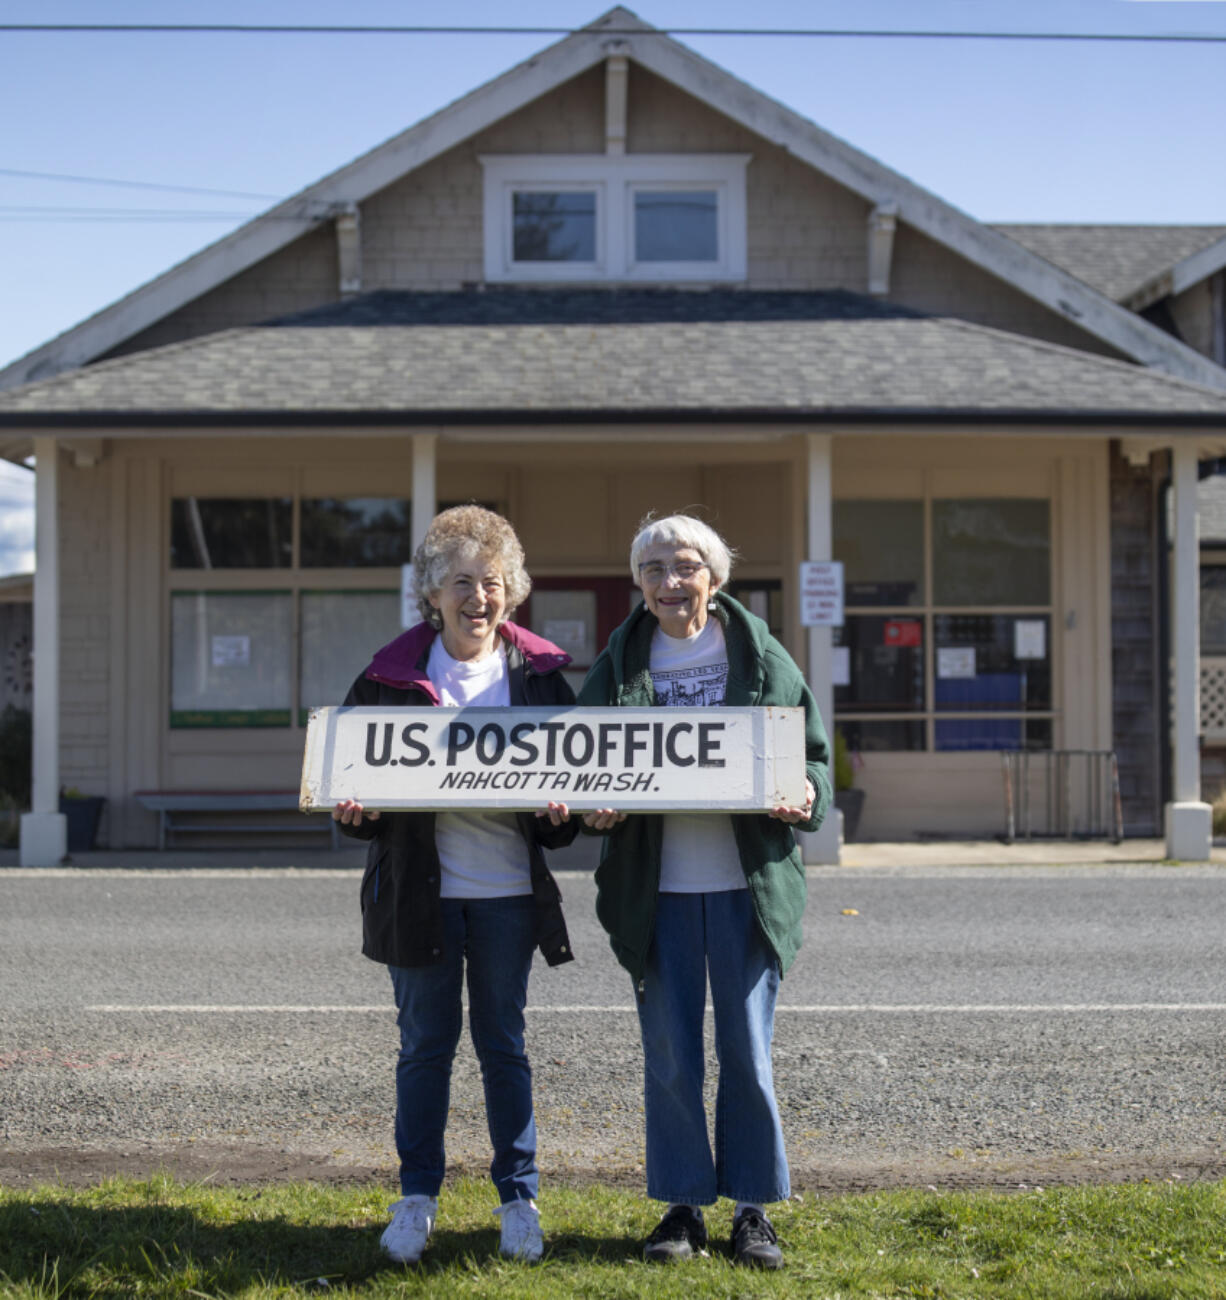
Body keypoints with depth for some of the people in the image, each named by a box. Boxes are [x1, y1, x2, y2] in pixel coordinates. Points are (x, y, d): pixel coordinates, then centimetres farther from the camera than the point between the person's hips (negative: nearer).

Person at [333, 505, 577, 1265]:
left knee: (503, 1044, 9)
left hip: (507, 888, 0)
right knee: (424, 1044, 8)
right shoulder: (394, 674, 1)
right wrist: (357, 810, -15)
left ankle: (520, 1200, 20)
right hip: (421, 884, 0)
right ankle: (417, 1200, 19)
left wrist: (559, 812, -16)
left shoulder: (538, 673, 2)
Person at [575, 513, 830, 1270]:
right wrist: (593, 807, -11)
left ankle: (754, 1208, 18)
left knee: (748, 1051, 5)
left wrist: (806, 797, -15)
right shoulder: (618, 667, 5)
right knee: (669, 1055, 6)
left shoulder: (762, 659, 2)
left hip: (747, 884, -1)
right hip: (657, 887, 1)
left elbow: (814, 753, 6)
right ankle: (684, 1206, 19)